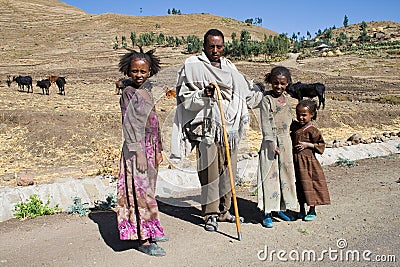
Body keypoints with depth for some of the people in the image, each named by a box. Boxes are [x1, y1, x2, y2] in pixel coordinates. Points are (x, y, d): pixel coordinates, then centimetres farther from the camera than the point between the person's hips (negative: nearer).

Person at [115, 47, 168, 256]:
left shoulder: (147, 91, 15)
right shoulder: (129, 93, -9)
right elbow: (130, 125, -15)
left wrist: (158, 150, 18)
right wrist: (138, 152, -20)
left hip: (150, 147, 8)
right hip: (137, 148, -8)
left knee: (148, 189, 15)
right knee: (141, 191, -4)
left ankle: (150, 231, 28)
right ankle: (143, 239, 5)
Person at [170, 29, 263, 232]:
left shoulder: (229, 67, 17)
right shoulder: (192, 66, -1)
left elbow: (245, 89, 30)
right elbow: (184, 98, -6)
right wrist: (203, 94, -20)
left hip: (229, 126, 6)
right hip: (206, 126, -5)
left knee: (228, 169, 9)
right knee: (210, 169, -4)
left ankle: (223, 211, 22)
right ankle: (211, 214, 9)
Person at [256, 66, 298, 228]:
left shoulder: (285, 99, 14)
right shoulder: (267, 99, -8)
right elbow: (266, 123, -15)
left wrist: (287, 141, 18)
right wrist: (272, 142, -21)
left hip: (286, 142, 8)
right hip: (271, 142, -8)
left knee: (285, 175, 12)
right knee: (270, 175, -5)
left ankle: (279, 208, 27)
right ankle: (267, 213, 3)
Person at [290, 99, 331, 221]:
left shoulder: (312, 130, -10)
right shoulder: (294, 126, 6)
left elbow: (321, 145, -8)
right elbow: (291, 140, 21)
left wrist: (307, 144, -16)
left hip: (307, 161, -6)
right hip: (295, 161, 6)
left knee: (309, 185, 2)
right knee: (299, 185, 13)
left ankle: (312, 211, 19)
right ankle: (302, 209, 29)